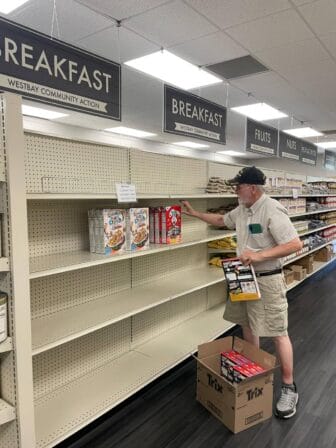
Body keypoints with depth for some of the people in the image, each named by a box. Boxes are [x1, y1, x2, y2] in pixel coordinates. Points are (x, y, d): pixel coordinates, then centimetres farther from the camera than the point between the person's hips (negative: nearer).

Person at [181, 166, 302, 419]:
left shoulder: (272, 210, -21)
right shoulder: (242, 210, 5)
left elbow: (295, 244, -24)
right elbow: (221, 220, 23)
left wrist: (260, 255, -29)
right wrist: (194, 213, 21)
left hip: (267, 279, -8)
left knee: (278, 332, 2)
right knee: (247, 324, 18)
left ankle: (289, 388, 18)